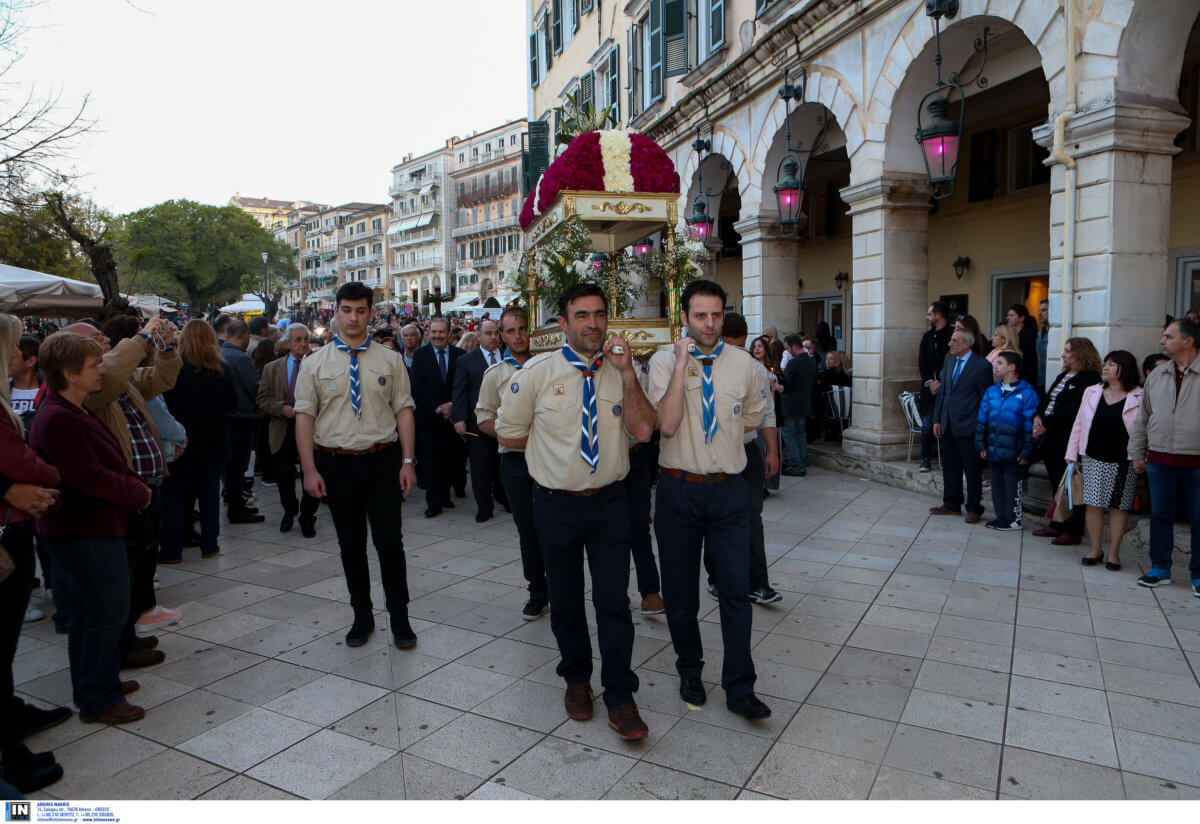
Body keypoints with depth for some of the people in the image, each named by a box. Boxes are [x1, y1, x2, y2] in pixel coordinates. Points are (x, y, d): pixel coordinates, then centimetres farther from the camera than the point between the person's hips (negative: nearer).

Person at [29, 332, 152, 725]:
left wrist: (134, 486, 2)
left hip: (90, 527, 11)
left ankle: (95, 684, 34)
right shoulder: (58, 420, -23)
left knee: (88, 611, 20)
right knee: (108, 611, -2)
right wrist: (138, 493, -14)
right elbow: (89, 478, -26)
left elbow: (105, 463, 16)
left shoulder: (73, 412, 10)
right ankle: (99, 700, 11)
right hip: (85, 533, -11)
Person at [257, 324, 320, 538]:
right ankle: (289, 511, 32)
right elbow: (263, 399, 6)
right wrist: (282, 408, -11)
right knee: (282, 475, 4)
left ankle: (307, 518, 19)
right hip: (283, 431, 2)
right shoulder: (272, 368, 10)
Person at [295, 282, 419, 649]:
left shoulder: (390, 360, 4)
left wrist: (407, 460, -6)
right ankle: (362, 616, 27)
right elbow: (304, 416, 0)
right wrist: (309, 469, -7)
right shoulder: (315, 364, 3)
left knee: (390, 541, 0)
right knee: (351, 545, 11)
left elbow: (403, 410, 2)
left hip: (383, 460, -1)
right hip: (336, 463, 1)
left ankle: (399, 616, 16)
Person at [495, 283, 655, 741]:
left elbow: (643, 430, -15)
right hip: (557, 503, 0)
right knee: (565, 599, 15)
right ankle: (576, 678, 38)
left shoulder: (621, 372, -2)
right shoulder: (537, 372, -6)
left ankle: (620, 696, 18)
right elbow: (508, 434, 1)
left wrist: (627, 373, -22)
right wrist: (555, 438, -1)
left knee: (614, 601, 2)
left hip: (610, 501, 0)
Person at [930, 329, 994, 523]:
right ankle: (952, 504, 26)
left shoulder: (981, 365, -10)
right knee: (950, 467, 14)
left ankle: (974, 508, 14)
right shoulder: (950, 361, 11)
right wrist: (937, 420, 9)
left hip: (968, 427, -7)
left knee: (972, 469, 3)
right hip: (948, 425, 7)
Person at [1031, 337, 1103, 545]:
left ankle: (1074, 531, 5)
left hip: (1070, 440, -9)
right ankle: (1058, 523, 25)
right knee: (1058, 483, 15)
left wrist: (1047, 424, -17)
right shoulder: (1063, 376, 18)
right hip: (1052, 438, 9)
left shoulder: (1090, 378, -11)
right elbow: (1048, 399, 17)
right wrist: (1038, 416, -1)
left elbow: (1073, 409, -19)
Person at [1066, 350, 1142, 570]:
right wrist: (1072, 454, 7)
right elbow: (1079, 424, 11)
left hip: (1122, 462, -3)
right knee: (1093, 505, 4)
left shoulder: (1139, 398, -2)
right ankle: (1095, 549, 15)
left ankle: (1113, 552, 14)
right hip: (1093, 459, 3)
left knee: (1118, 507, 3)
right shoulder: (1092, 393, 9)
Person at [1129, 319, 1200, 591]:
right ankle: (1160, 568, 22)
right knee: (1160, 515, 10)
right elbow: (1143, 418, 16)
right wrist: (1137, 453, 13)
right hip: (1159, 460, 4)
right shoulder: (1156, 376, 9)